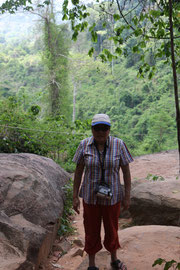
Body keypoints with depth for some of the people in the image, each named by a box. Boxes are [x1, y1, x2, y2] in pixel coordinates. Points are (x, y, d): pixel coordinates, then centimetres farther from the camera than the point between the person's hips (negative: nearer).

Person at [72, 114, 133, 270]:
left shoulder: (118, 144, -12)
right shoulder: (84, 145, -10)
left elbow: (126, 171, -5)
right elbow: (78, 171, -3)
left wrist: (127, 196, -4)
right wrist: (75, 196, -2)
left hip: (112, 197, 0)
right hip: (90, 197, 0)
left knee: (112, 229, 18)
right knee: (92, 231, 13)